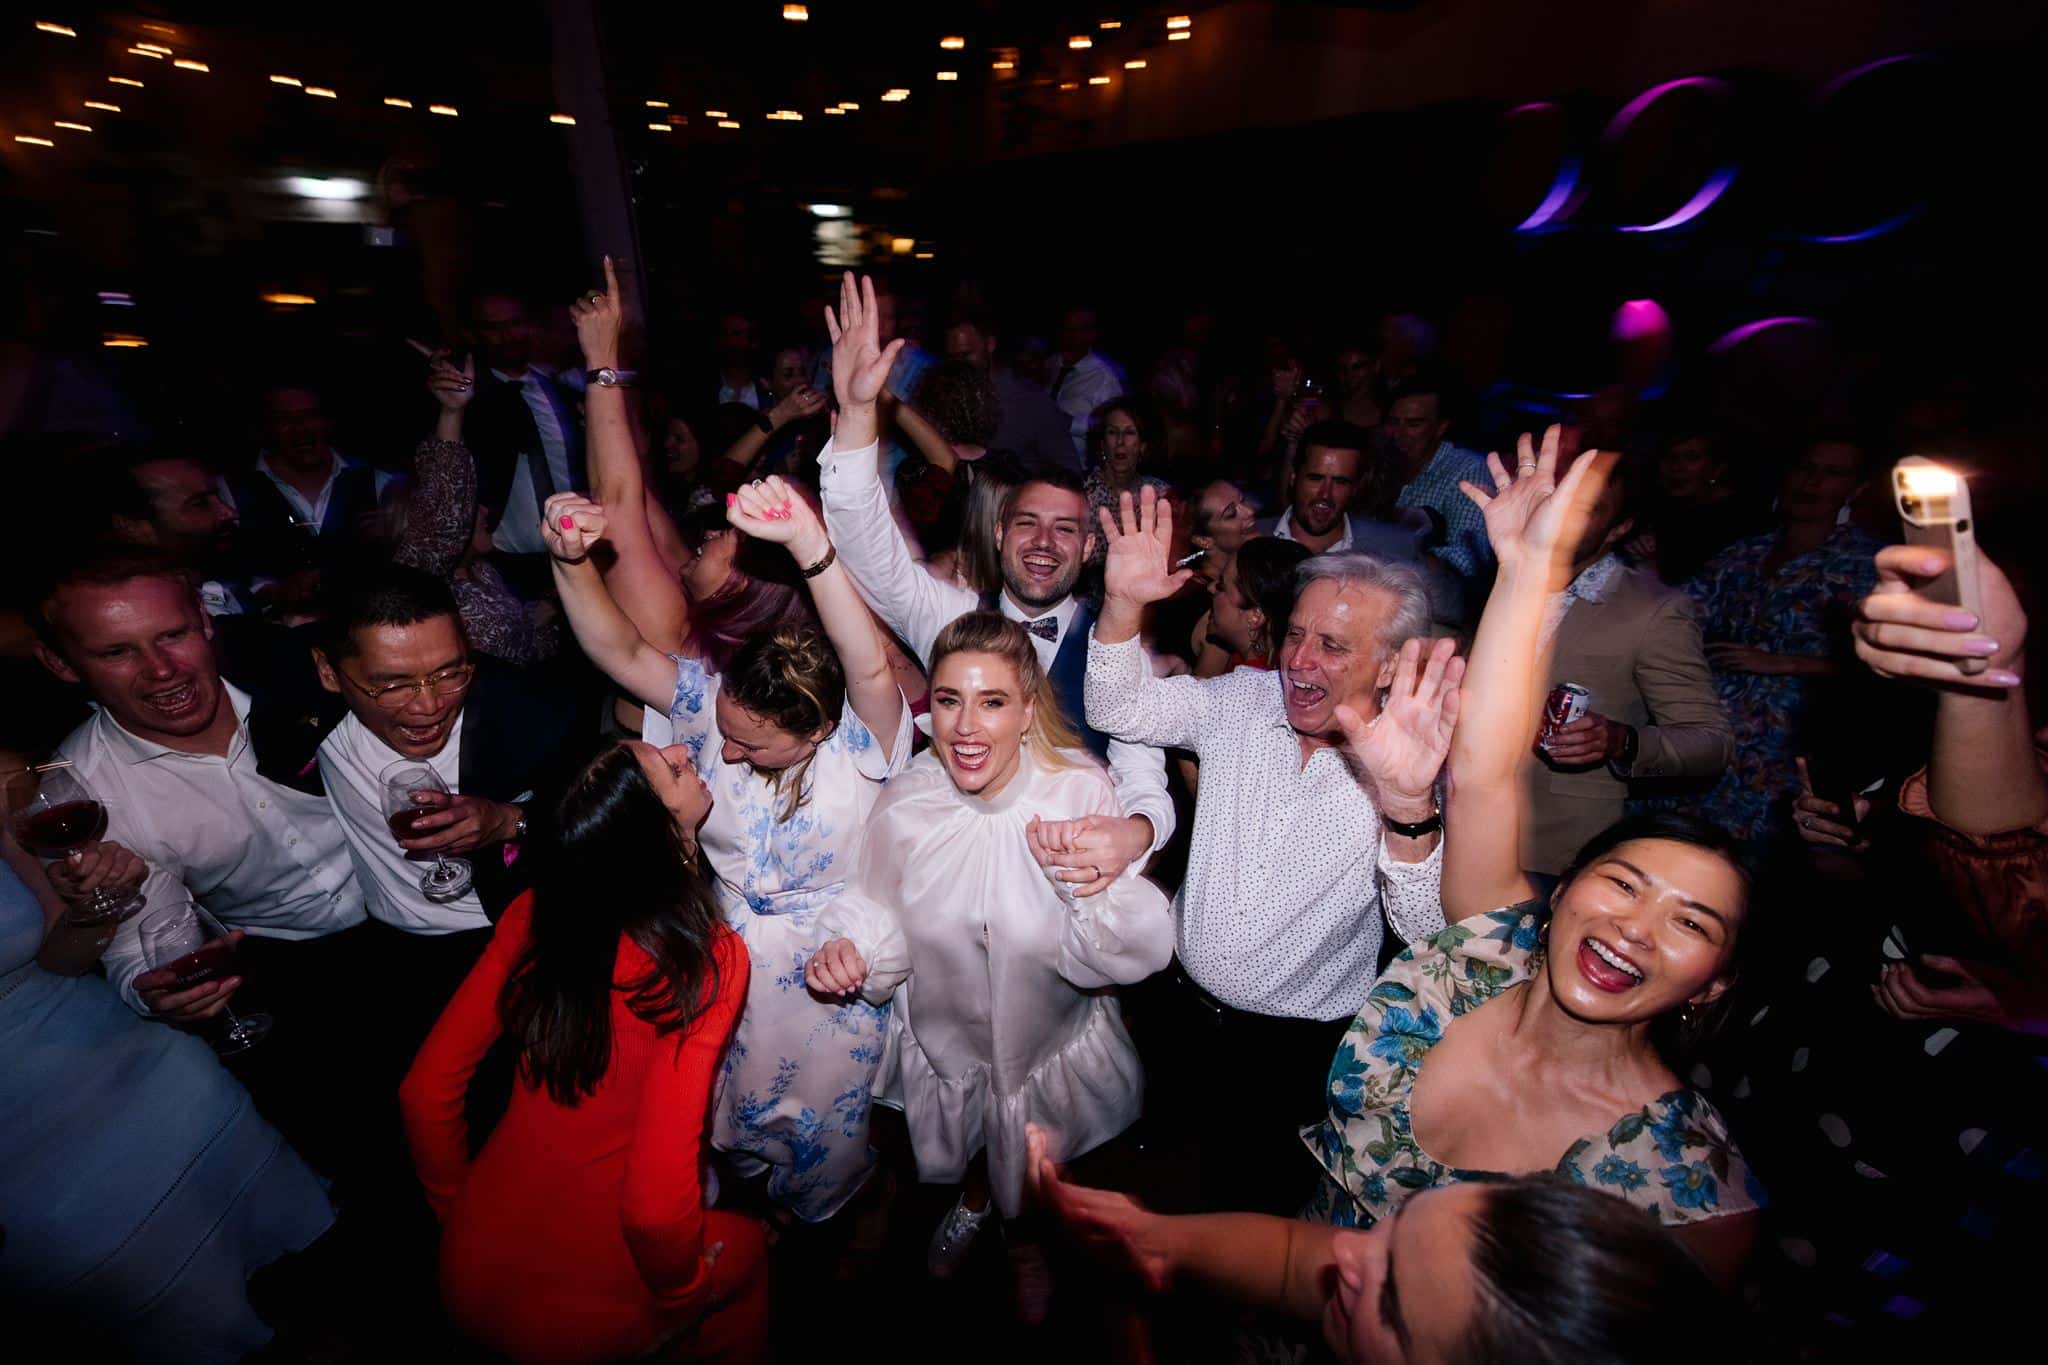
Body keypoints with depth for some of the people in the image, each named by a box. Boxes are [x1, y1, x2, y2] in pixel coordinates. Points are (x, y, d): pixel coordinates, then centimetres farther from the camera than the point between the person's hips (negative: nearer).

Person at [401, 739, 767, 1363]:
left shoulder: (536, 912, -11)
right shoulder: (711, 960, -27)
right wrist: (679, 1293, -7)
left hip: (469, 1272, 5)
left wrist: (457, 1208, 14)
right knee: (745, 1245, 25)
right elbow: (653, 1202, -28)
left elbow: (424, 1089, -4)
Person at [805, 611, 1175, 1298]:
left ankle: (1024, 1236, 65)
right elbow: (881, 917, -5)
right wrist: (848, 952, -25)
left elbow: (1142, 951, -27)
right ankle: (973, 1199, 69)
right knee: (966, 1152, 31)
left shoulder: (1082, 792, -27)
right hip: (943, 1040, 2)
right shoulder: (905, 802, -19)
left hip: (1055, 1043, -1)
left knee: (1033, 1181, 28)